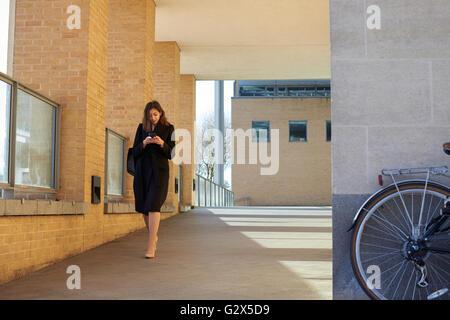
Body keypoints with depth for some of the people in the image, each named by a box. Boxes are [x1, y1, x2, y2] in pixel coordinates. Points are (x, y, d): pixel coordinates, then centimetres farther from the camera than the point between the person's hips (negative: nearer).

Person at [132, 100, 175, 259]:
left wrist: (162, 143, -18)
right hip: (142, 170, 4)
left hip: (160, 170, -4)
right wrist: (144, 143, -12)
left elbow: (171, 154, 0)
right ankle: (153, 236, 30)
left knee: (154, 205, -16)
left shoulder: (168, 128, 3)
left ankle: (151, 246, -18)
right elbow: (135, 152, 7)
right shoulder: (142, 127, 10)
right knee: (144, 207, 7)